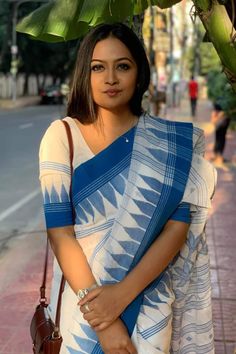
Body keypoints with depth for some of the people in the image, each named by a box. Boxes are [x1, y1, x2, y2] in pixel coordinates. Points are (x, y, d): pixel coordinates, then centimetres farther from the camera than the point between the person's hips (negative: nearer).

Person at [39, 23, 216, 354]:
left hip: (148, 299, 0)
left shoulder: (172, 142, -4)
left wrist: (124, 293, -22)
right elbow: (59, 230, -13)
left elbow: (178, 226, -10)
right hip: (82, 296, 0)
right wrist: (102, 322, -19)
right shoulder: (62, 135, -7)